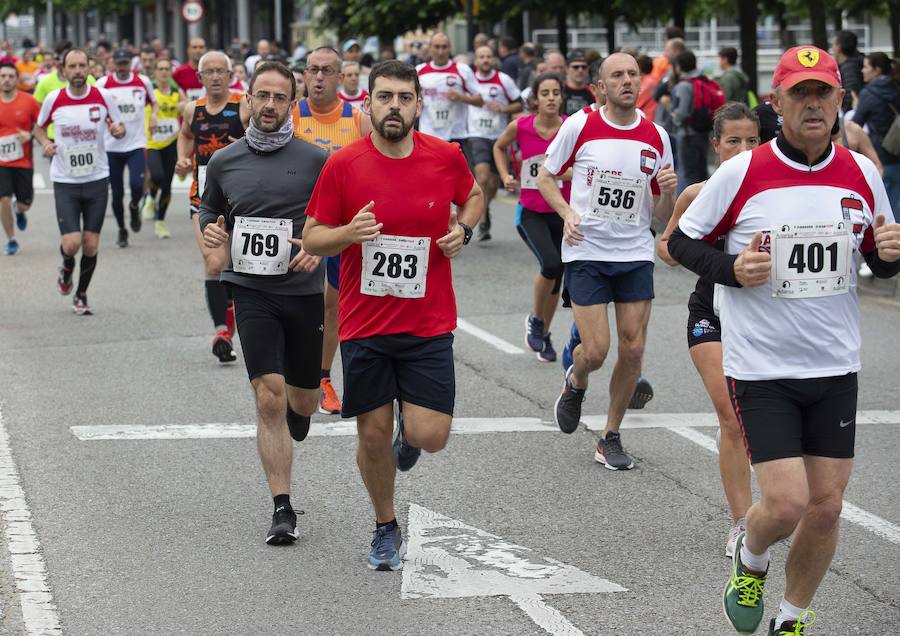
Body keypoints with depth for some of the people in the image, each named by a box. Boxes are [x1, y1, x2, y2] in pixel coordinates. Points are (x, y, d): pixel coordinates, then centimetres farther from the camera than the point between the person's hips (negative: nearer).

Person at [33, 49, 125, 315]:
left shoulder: (103, 97, -5)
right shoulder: (53, 100, -5)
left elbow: (118, 127, 8)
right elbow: (39, 128, 13)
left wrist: (118, 130, -16)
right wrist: (45, 143, -9)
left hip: (97, 180, 1)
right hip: (65, 181, -1)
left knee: (91, 245, 3)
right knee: (72, 243, -11)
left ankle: (81, 295, 24)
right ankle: (67, 268, 25)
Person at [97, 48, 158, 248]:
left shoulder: (143, 82, 1)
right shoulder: (103, 84, -3)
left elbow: (153, 102, 17)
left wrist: (153, 115, -4)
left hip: (136, 143, 0)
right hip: (112, 146, 0)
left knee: (137, 185, -18)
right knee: (117, 192, 5)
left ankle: (134, 207, 18)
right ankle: (122, 230, 24)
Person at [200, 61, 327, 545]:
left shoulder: (315, 160, -2)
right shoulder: (223, 163, 5)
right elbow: (210, 211, 21)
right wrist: (212, 234, -1)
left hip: (304, 291, 0)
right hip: (252, 291, 0)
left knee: (302, 400, 12)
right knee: (269, 395, -12)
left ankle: (289, 425, 52)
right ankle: (283, 509, -9)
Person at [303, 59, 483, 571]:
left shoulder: (447, 157, -4)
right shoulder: (342, 165, -7)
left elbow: (473, 196, 18)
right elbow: (312, 239, 0)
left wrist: (463, 229, -3)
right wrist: (350, 232, -21)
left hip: (429, 324, 0)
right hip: (365, 323, 0)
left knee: (429, 436, -7)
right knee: (374, 433, 7)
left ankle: (410, 426, 32)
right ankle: (386, 527, 31)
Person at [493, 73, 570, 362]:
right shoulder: (520, 127, -8)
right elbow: (499, 147, 14)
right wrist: (505, 176, 2)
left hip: (562, 212, 2)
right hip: (530, 212, -2)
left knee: (556, 279, 9)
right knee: (551, 264, -24)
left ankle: (543, 335, 31)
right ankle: (535, 319, 2)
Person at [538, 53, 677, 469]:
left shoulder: (656, 137, 2)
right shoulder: (579, 126, -6)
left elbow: (664, 216, 8)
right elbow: (546, 176, 7)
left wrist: (668, 192, -14)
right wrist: (567, 213, -10)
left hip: (636, 253, 3)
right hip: (586, 251, -3)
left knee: (633, 349, -2)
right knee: (595, 351, -9)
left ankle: (611, 438, 15)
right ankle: (575, 383, 28)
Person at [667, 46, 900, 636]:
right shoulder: (740, 173, -10)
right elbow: (682, 240, 0)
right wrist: (732, 270, -17)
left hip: (835, 367, 4)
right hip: (760, 367, -4)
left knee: (826, 507, 6)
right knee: (787, 503, -12)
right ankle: (751, 561, 24)